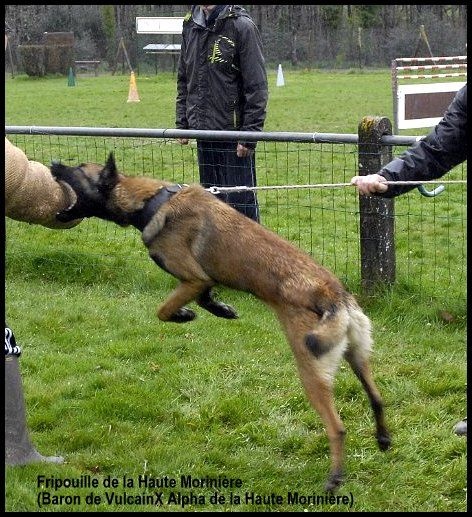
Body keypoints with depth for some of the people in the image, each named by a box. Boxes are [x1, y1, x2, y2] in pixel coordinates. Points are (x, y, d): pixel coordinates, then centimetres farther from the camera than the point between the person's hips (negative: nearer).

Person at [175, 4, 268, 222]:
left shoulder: (241, 26, -10)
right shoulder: (190, 26, 10)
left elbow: (257, 86, -11)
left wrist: (250, 134, -15)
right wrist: (182, 123, 11)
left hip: (233, 132, -6)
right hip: (203, 131, 6)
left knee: (240, 201, -4)